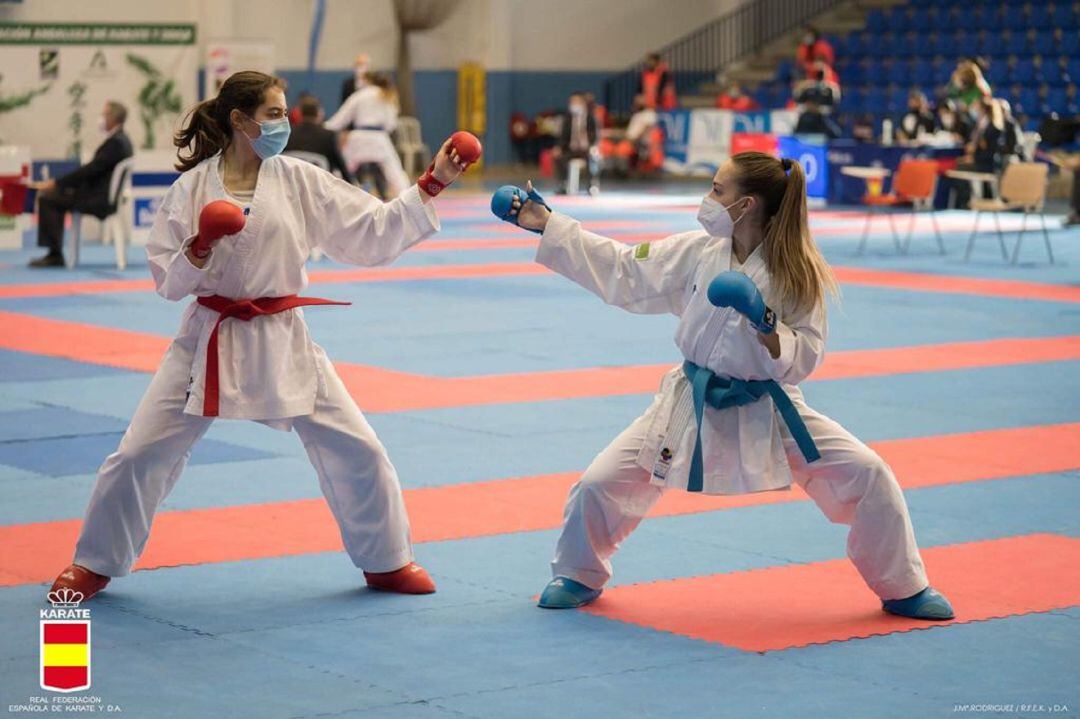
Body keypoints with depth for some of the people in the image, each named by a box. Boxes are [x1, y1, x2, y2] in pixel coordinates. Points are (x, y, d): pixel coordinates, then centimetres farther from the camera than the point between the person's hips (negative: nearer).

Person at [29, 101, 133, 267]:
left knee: (47, 199, -14)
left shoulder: (116, 143, -19)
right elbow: (92, 169, 17)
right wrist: (59, 183, 11)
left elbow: (91, 169, -22)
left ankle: (55, 255, -11)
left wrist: (56, 183, -18)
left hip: (101, 199, -11)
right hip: (103, 194, 11)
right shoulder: (121, 140, 13)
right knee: (53, 194, 20)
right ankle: (54, 253, 17)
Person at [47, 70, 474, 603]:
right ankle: (95, 565, 20)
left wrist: (432, 185, -10)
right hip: (208, 339, -1)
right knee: (140, 453, 0)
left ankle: (385, 562, 21)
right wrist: (199, 250, -23)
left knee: (357, 452, 0)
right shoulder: (193, 188, -6)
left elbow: (373, 233, -3)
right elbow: (168, 283, -3)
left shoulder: (301, 181, -2)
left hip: (281, 340, 2)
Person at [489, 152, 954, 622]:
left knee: (868, 475, -11)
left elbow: (802, 360, -13)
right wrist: (545, 224, -4)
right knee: (600, 484, -7)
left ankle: (902, 589, 11)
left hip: (768, 411, -2)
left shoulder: (796, 272, -14)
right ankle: (579, 577, 23)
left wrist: (763, 321, -31)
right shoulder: (699, 252, -7)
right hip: (694, 405, 2)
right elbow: (620, 272, -2)